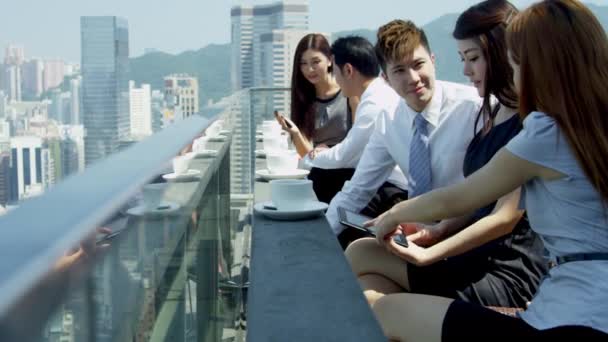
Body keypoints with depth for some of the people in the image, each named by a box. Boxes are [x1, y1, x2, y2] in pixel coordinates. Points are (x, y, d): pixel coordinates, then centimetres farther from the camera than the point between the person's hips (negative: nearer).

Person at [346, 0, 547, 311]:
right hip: (478, 256, 9)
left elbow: (505, 218, -18)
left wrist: (428, 254, -18)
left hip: (507, 274, -9)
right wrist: (437, 231, -1)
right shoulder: (492, 114, 15)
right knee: (360, 253, -9)